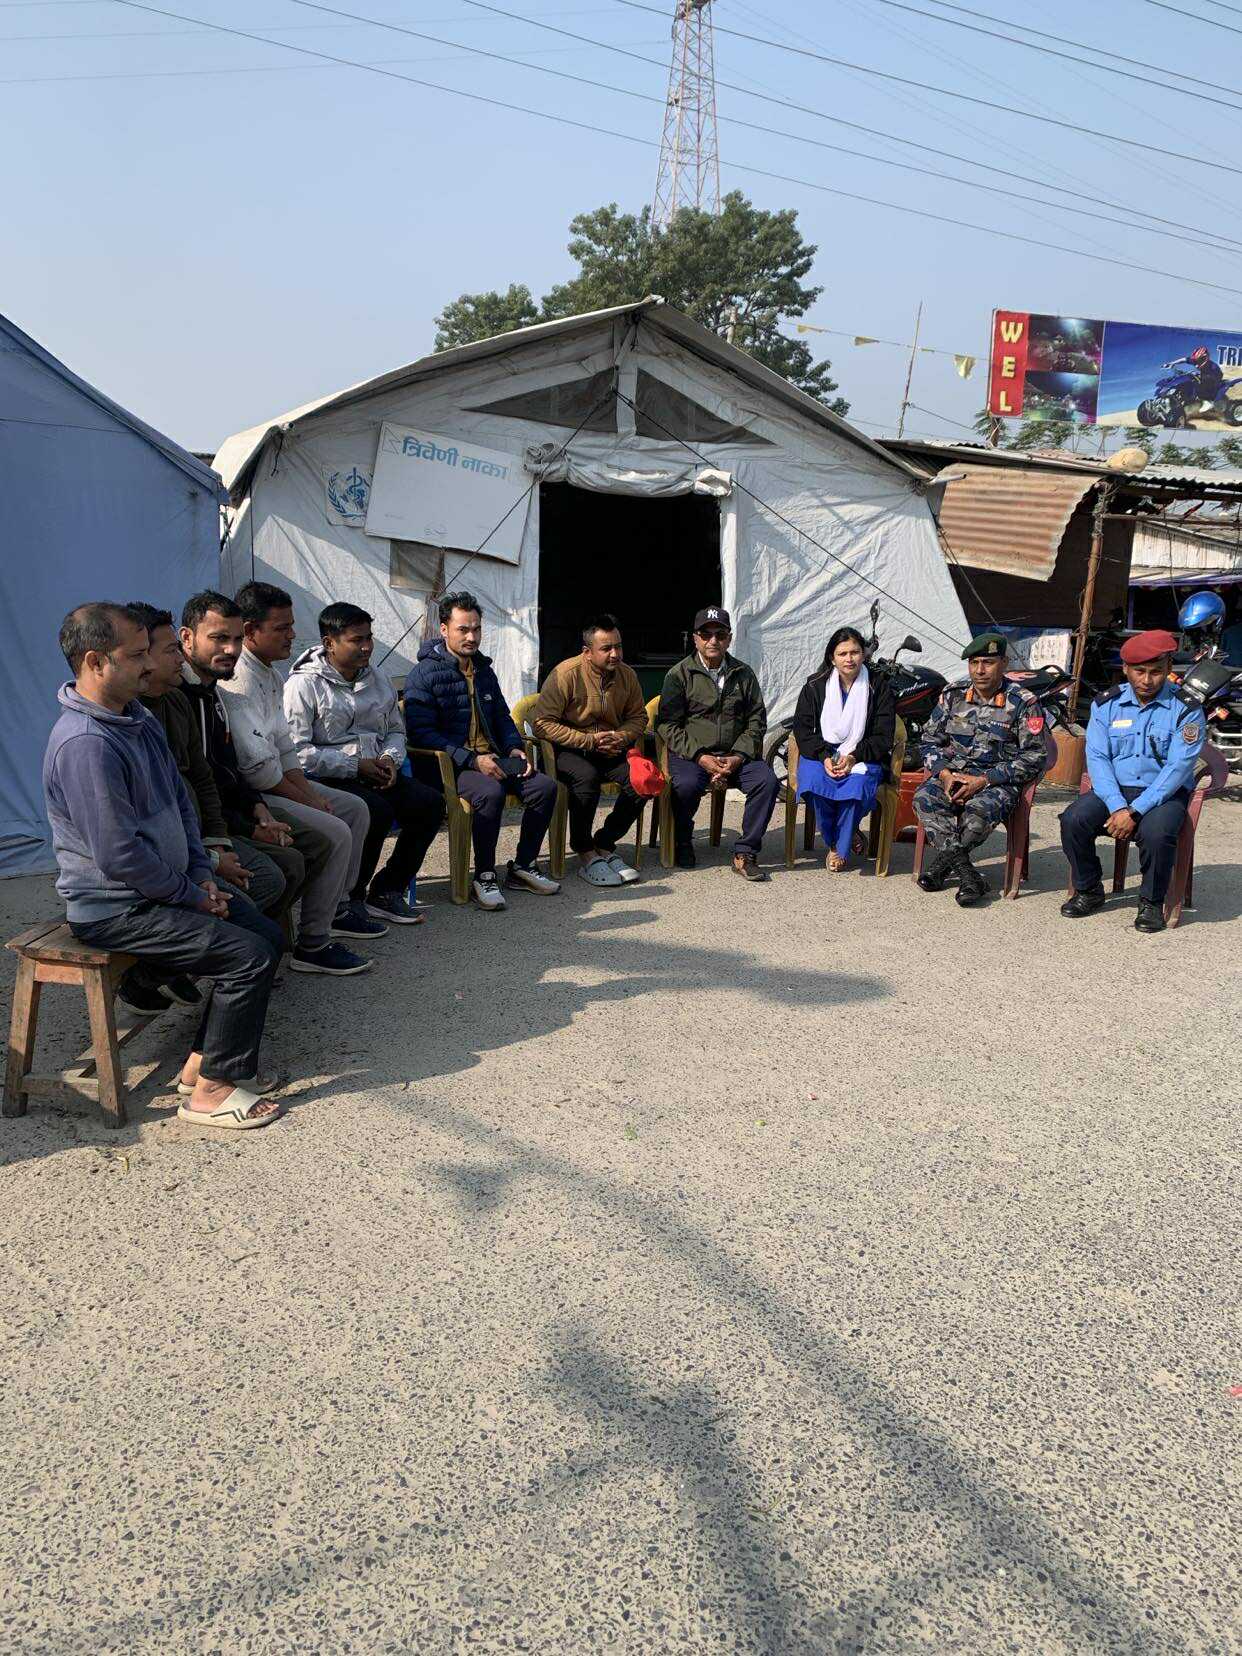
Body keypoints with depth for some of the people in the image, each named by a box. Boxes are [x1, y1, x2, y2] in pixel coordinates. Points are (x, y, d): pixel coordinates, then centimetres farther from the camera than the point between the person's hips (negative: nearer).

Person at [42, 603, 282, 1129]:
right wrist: (192, 895, -14)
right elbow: (119, 857, -26)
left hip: (156, 889, 10)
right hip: (115, 909, -10)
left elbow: (180, 802, 15)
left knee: (262, 931, 9)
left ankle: (203, 1060, 17)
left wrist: (203, 875, 4)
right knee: (252, 956, -16)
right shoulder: (86, 744, -25)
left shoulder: (138, 719, 7)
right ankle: (211, 1091, -2)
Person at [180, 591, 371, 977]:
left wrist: (258, 807, 1)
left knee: (336, 835, 4)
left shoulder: (212, 690, 11)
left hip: (237, 802, 10)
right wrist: (248, 829, -19)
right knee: (290, 860, -23)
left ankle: (314, 943, 10)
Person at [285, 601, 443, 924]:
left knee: (431, 802, -14)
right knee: (377, 810, -33)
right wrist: (355, 767, -16)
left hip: (373, 775, 7)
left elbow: (396, 729, 26)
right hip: (325, 780, -7)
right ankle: (348, 899, -13)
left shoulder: (377, 679, 16)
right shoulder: (303, 684, -7)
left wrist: (389, 758, 2)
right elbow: (297, 751, -15)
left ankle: (386, 891, -4)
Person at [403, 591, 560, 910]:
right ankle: (484, 877, -20)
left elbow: (502, 716, 27)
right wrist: (472, 760, -21)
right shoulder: (423, 674, -7)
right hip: (449, 765, -7)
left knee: (545, 785, -13)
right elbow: (421, 733, -15)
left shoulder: (483, 670, 18)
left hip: (493, 759, 7)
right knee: (491, 792, -35)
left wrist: (514, 748, 5)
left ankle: (522, 866, 1)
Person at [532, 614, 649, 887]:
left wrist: (621, 737, -8)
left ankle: (604, 845, -6)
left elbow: (638, 717, 16)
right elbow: (542, 724, -17)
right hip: (568, 749, -5)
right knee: (587, 776, -37)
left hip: (610, 750, 5)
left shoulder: (627, 675, 3)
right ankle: (585, 855, -20)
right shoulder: (566, 674, -14)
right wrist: (589, 741, -21)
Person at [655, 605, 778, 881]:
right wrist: (700, 757, -15)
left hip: (736, 755, 3)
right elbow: (667, 724, -3)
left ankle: (745, 853, -13)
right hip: (690, 753, -2)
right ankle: (682, 844, -4)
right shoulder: (679, 674, 3)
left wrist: (738, 757, -8)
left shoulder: (743, 674, 12)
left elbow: (756, 721, 10)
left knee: (767, 780, -24)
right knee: (687, 784, -34)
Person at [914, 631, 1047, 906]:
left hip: (999, 780, -4)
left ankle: (944, 861, -10)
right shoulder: (952, 695, 9)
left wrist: (984, 780, -16)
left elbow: (1034, 757, -7)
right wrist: (945, 773, -9)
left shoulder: (1023, 703, -4)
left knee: (979, 810, -37)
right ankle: (965, 873, -28)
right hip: (954, 773, 4)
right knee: (924, 799, -28)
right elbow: (930, 739, 12)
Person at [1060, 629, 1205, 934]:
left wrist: (1135, 811, -23)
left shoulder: (1186, 709, -6)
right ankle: (1088, 891, 0)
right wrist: (1117, 807, -20)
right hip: (1113, 790, 3)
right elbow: (1097, 758, -4)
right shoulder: (1107, 703, 3)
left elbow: (1178, 768, -14)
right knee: (1073, 819, -24)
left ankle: (1152, 902, -8)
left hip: (1164, 793, -3)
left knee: (1156, 831, -34)